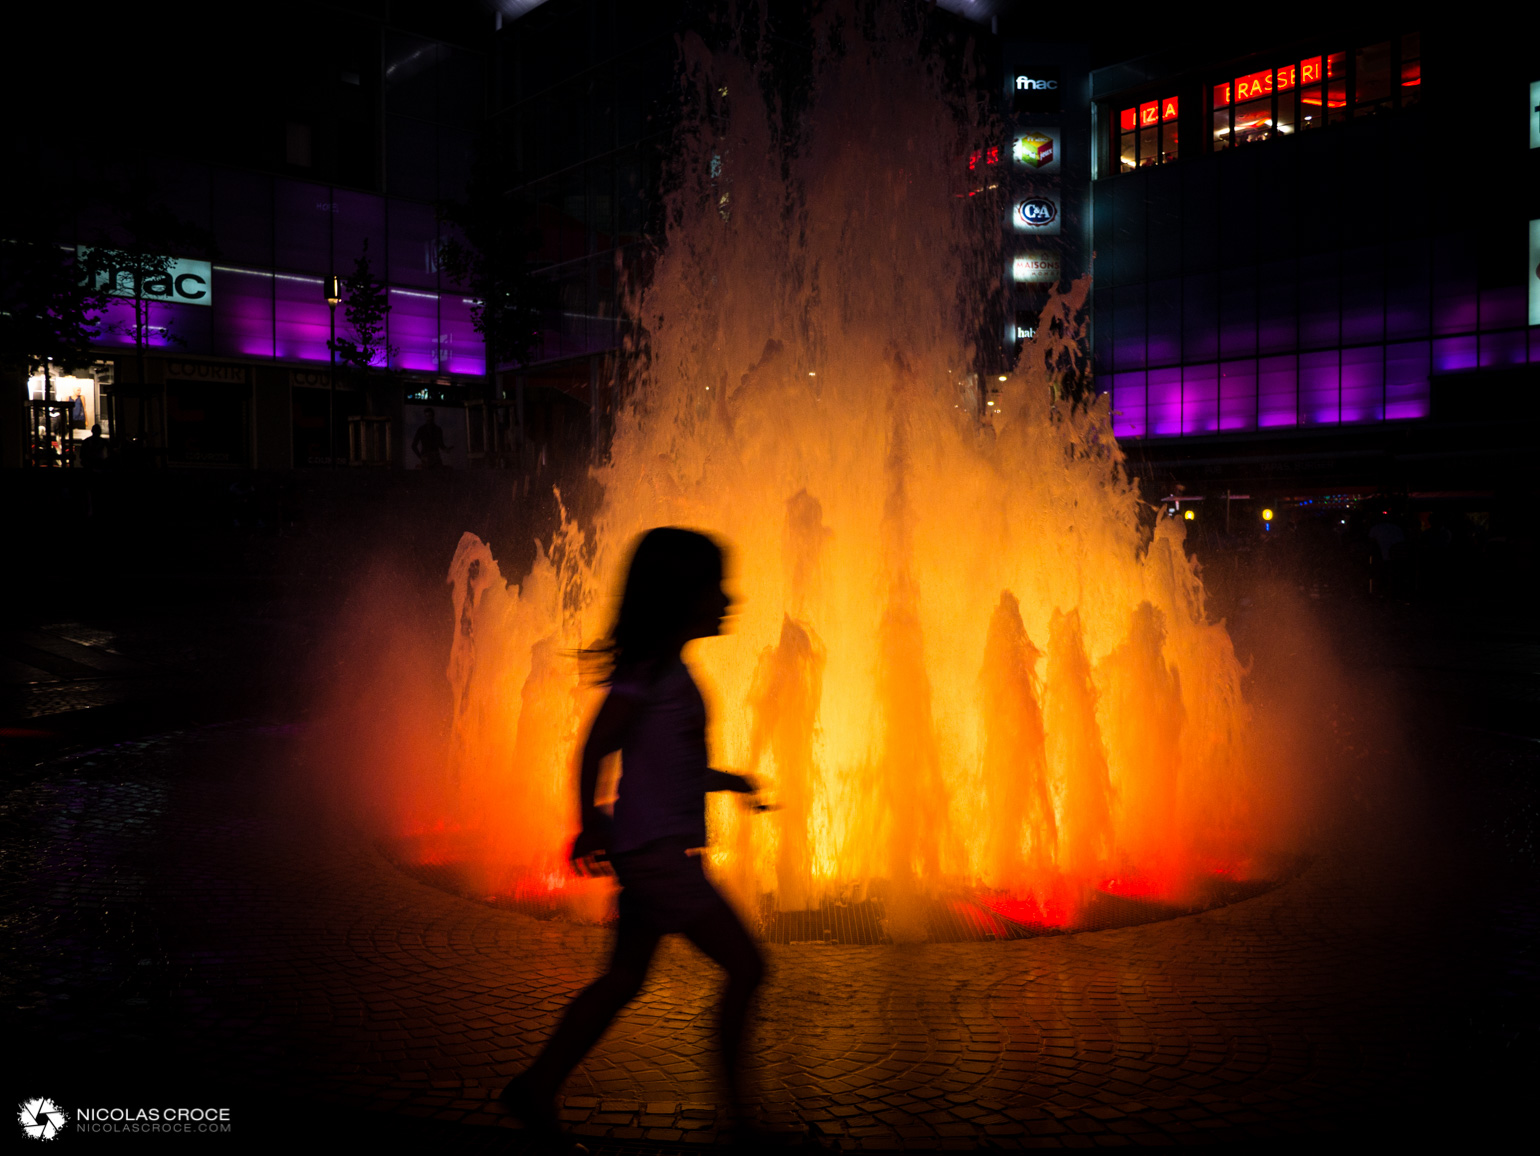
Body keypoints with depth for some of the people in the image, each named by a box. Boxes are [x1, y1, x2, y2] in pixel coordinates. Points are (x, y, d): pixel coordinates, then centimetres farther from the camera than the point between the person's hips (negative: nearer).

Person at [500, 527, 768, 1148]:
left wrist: (725, 780, 19)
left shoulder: (668, 668, 13)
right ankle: (738, 1115, 5)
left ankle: (536, 1088, 27)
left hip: (656, 850, 10)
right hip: (657, 849, -10)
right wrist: (589, 825, -15)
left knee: (624, 979, 17)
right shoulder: (652, 668, -15)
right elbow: (594, 749, -17)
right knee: (746, 966, -5)